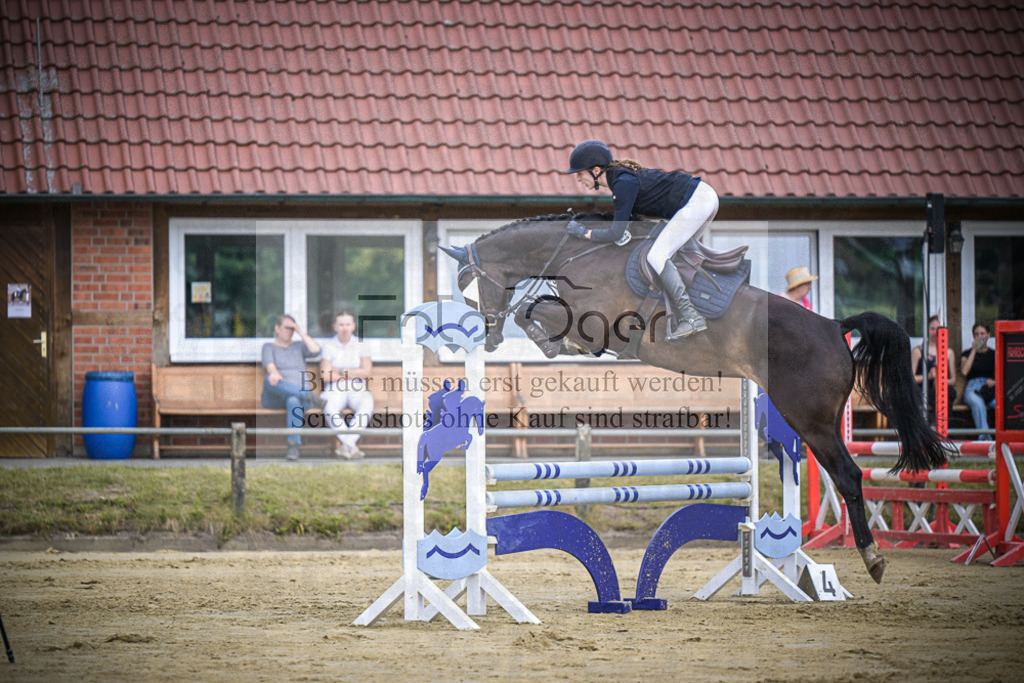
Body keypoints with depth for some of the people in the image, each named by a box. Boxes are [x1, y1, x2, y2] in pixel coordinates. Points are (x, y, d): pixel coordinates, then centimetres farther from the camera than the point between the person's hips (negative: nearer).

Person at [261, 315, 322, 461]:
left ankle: (293, 445, -55)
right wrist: (274, 372, -30)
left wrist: (300, 331, 6)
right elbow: (268, 362, -7)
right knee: (270, 381, -39)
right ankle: (309, 396, -55)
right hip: (275, 398, 0)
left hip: (298, 393, 0)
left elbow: (315, 350, 2)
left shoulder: (299, 346, 24)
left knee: (294, 401, -41)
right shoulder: (269, 347, 17)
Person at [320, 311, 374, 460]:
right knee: (330, 409, -37)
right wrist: (353, 374, 0)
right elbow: (325, 376, -4)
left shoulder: (360, 346, 10)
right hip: (335, 390, -1)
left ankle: (346, 444, -40)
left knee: (367, 404, -35)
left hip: (357, 390, 1)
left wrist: (341, 372, -5)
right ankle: (352, 447, -37)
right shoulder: (329, 346, 6)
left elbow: (366, 371, -2)